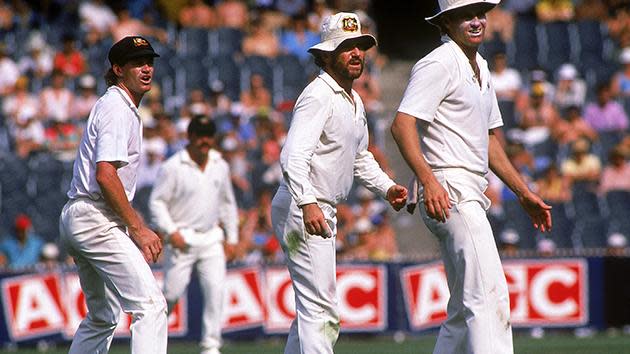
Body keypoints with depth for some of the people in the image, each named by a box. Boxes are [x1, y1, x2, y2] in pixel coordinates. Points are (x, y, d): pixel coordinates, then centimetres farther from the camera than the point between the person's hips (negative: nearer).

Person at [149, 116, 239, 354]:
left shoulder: (220, 166, 10)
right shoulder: (173, 167, -6)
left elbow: (227, 202, 20)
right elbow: (157, 202, -6)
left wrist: (231, 237, 16)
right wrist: (170, 232, -16)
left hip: (211, 239, 4)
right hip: (182, 240, -4)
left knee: (215, 289, -10)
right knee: (172, 292, -3)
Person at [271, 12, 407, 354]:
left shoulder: (354, 101, 16)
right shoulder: (318, 96, -16)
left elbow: (360, 157, 28)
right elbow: (293, 156, -29)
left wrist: (387, 187, 11)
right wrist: (307, 203, -43)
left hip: (323, 212, 11)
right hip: (300, 210, -10)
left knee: (313, 307, 19)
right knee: (321, 311, -15)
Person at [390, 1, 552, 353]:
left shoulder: (480, 67, 21)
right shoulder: (439, 64, -8)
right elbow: (402, 125, -20)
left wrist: (524, 192, 24)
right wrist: (428, 179, -32)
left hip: (472, 195, 10)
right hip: (448, 190, -10)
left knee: (466, 308, 12)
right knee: (490, 294, -21)